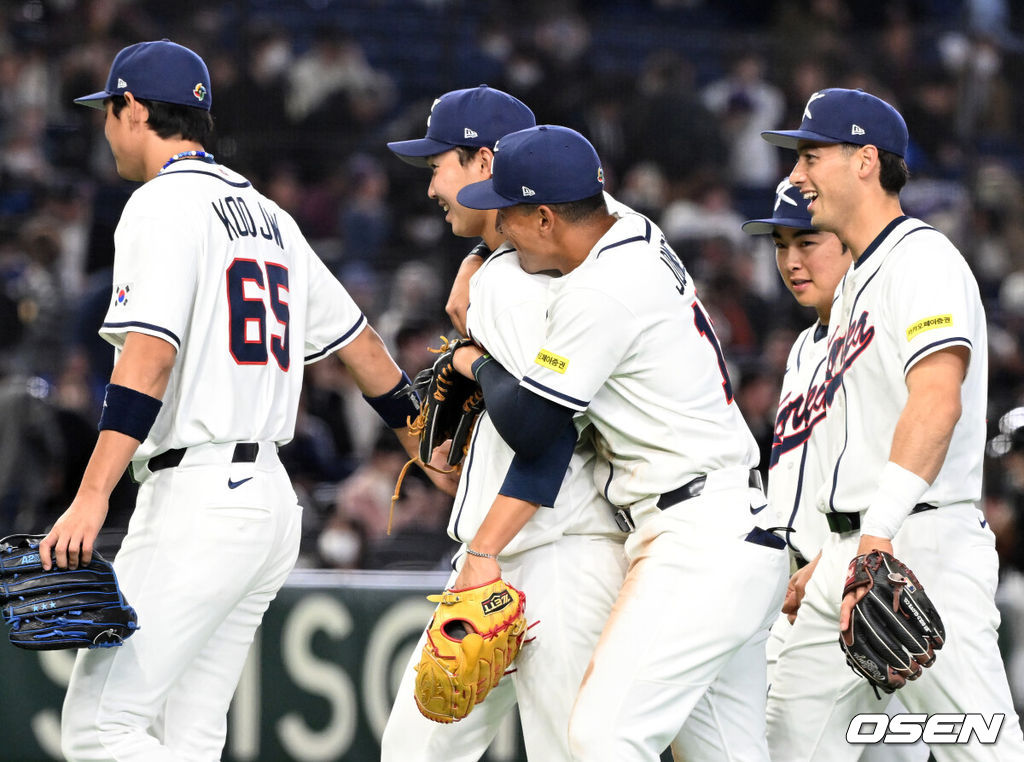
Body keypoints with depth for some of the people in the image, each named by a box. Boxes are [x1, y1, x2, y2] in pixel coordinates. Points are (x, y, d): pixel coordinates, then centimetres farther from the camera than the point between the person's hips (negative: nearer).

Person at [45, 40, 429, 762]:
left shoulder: (165, 203, -8)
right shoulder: (268, 215, 19)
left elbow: (150, 355, -21)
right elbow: (361, 343, 26)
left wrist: (91, 499, -28)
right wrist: (425, 444, 40)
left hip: (199, 503, -9)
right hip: (271, 498, 9)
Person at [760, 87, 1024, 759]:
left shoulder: (922, 258, -9)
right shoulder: (857, 282, 23)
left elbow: (938, 401, -24)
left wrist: (879, 535, -33)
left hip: (923, 547, -10)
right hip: (854, 553, 10)